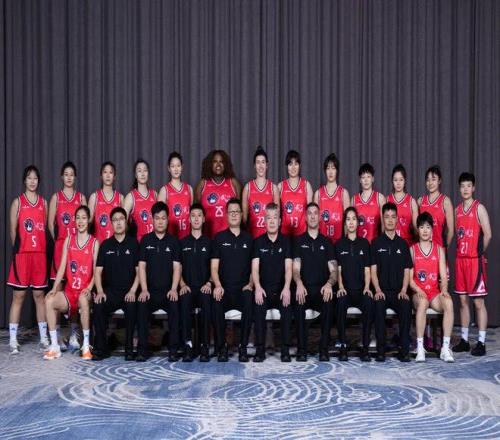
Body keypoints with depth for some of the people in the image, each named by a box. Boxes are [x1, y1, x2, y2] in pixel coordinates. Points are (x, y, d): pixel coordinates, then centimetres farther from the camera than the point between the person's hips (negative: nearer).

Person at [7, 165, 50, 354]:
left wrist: (44, 248, 4)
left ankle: (44, 337, 13)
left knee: (39, 294, 7)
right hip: (22, 253, -3)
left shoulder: (43, 202, 11)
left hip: (40, 253, 3)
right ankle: (13, 340, 3)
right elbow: (13, 229, 1)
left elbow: (45, 228, 12)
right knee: (18, 295, -1)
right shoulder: (18, 202, 2)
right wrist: (17, 248, -1)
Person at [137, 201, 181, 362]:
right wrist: (144, 290, -8)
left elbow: (177, 267, 4)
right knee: (141, 307, -30)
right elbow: (142, 266, 5)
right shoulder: (146, 240, 11)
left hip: (168, 291, 0)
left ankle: (173, 349, -22)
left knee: (175, 307, -31)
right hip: (150, 290, 0)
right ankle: (142, 349, -21)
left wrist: (173, 289, -11)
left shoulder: (173, 241, 10)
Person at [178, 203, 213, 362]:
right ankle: (187, 344, -32)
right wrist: (182, 284, -6)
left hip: (204, 288, -1)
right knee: (184, 300, -34)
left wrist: (209, 283, -8)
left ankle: (204, 346, -30)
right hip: (188, 287, 1)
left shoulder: (209, 242, 14)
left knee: (207, 301, -35)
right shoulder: (182, 243, 16)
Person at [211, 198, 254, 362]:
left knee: (250, 301, -34)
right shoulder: (219, 238, 12)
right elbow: (214, 267, 5)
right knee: (216, 304, -34)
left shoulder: (249, 238, 15)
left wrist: (250, 284, -6)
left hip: (243, 288, 0)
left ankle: (243, 347, -20)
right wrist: (218, 285, -12)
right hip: (224, 288, 0)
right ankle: (221, 347, -18)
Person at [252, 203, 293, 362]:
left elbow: (288, 267, -2)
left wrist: (286, 288, -19)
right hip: (263, 289, 0)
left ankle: (285, 349, -20)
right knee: (258, 306, -31)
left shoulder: (286, 241, 9)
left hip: (281, 289, 0)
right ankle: (260, 349, -21)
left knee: (287, 307, -31)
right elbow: (255, 268, 0)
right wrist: (257, 287, -18)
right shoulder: (258, 242, 10)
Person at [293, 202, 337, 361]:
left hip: (322, 289, 1)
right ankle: (301, 348, -25)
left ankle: (324, 348, -24)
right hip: (304, 288, -1)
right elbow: (296, 268, 1)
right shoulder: (299, 241, 12)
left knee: (329, 302, -34)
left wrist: (329, 284, -17)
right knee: (298, 301, -35)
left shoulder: (327, 242, 15)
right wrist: (299, 283, -22)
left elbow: (334, 270, 7)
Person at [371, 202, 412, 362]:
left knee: (406, 305, -31)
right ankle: (380, 350, -26)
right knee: (379, 305, -34)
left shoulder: (402, 243, 14)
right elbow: (373, 270, 4)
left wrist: (404, 290, -6)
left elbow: (407, 270, 10)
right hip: (382, 291, -1)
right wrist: (378, 290, -10)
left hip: (398, 291, 1)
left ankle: (404, 350, -24)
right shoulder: (376, 243, 9)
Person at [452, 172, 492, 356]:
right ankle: (464, 340, 16)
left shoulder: (479, 208, -6)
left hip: (475, 260, -6)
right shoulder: (457, 210, 12)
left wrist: (479, 252, 1)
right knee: (463, 300, 9)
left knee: (478, 301, -4)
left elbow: (488, 234, -8)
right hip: (460, 259, 6)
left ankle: (481, 343, 0)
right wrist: (462, 251, 5)